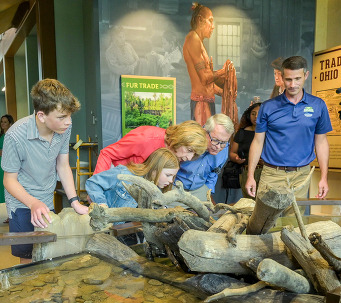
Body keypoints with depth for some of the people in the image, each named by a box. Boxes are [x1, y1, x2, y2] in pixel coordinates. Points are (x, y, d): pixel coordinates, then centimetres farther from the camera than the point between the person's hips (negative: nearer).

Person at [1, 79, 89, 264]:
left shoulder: (64, 128, -13)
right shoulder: (16, 136, -26)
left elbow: (63, 166, -2)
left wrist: (75, 202, -8)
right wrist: (33, 203, -31)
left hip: (47, 202, 4)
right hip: (22, 204, -4)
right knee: (28, 260, 4)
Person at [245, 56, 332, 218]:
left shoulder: (318, 106, 3)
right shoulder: (268, 107, -1)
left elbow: (321, 142, 8)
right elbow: (258, 141, 2)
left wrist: (324, 177, 2)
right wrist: (250, 176, -1)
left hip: (301, 175, 1)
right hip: (271, 174, -1)